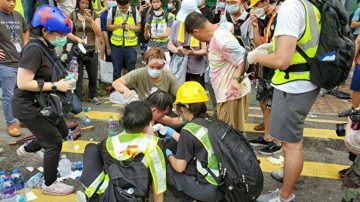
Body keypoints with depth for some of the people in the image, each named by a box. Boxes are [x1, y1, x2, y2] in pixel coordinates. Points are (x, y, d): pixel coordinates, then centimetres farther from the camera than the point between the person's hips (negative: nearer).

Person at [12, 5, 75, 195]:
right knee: (55, 142, -3)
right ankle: (49, 185, 18)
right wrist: (56, 86, -26)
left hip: (41, 102, 10)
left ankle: (28, 149, 46)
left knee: (61, 131, 21)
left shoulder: (46, 47, 4)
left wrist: (62, 81, 1)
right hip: (27, 106, -10)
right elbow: (23, 83, -28)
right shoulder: (34, 50, -25)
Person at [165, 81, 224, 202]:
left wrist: (169, 155, 11)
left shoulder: (188, 130, -17)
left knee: (166, 169, 5)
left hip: (211, 190, -7)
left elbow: (179, 167, -10)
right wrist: (172, 133, 30)